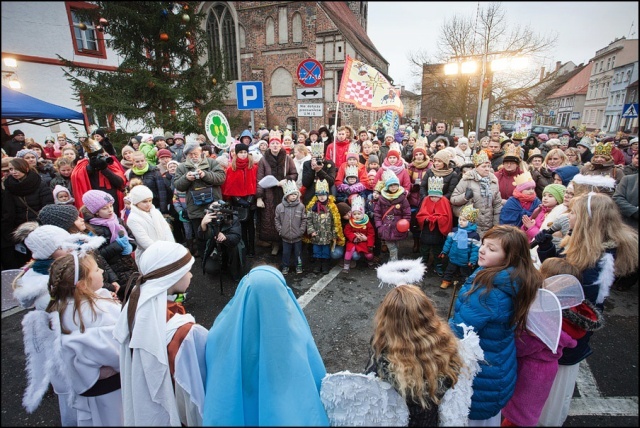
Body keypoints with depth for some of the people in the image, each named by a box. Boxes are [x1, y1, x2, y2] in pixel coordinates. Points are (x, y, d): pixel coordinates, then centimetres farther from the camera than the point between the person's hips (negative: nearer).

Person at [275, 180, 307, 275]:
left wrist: (301, 230, -6)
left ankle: (298, 265, 33)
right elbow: (277, 220, 3)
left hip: (297, 237, 0)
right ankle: (285, 266, 33)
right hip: (285, 237, 1)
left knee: (298, 252, 15)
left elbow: (304, 220, -2)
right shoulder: (280, 207, -6)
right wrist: (280, 230, -2)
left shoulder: (301, 206, -8)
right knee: (286, 252, 14)